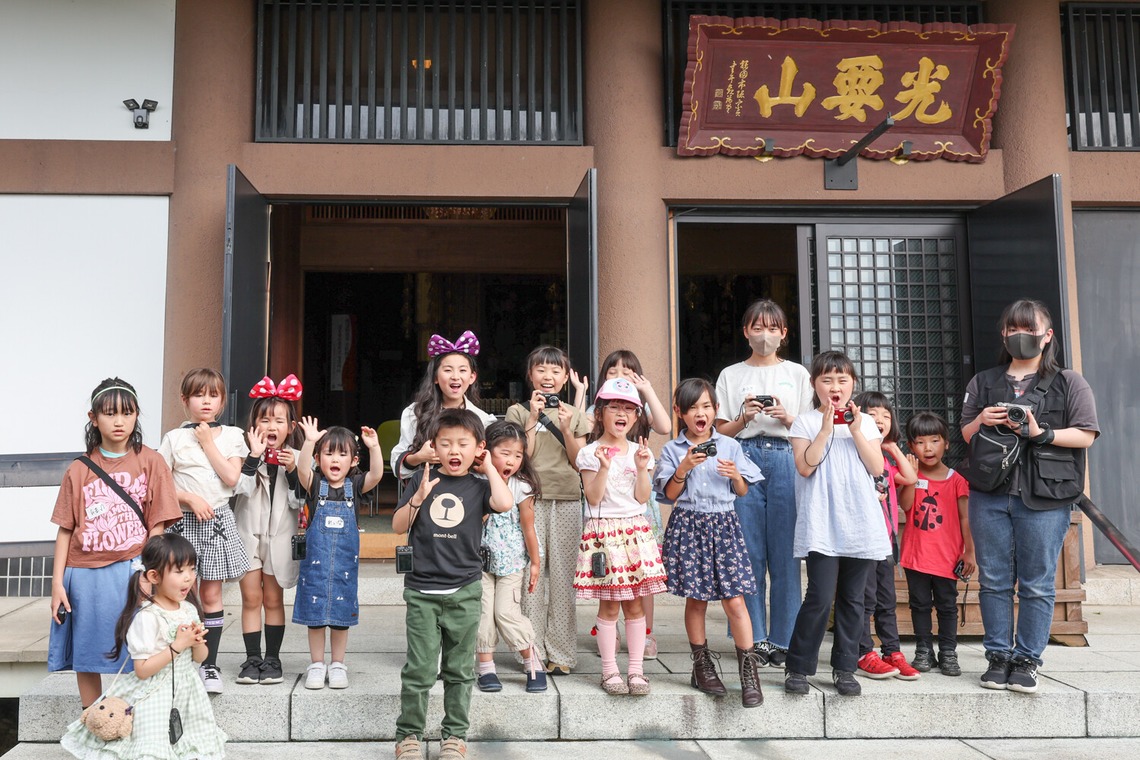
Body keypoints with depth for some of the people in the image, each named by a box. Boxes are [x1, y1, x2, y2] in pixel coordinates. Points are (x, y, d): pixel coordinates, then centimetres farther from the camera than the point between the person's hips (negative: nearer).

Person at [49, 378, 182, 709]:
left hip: (132, 571, -2)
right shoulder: (78, 470, 5)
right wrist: (57, 583, 1)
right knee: (86, 658, 12)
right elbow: (65, 530, 5)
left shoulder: (150, 462, 0)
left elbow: (157, 525, -1)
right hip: (85, 575, 3)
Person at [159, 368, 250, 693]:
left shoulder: (232, 435, 5)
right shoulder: (174, 438, 2)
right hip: (184, 520, 0)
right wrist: (190, 499, -12)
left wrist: (208, 442, -7)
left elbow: (231, 478, -7)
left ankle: (209, 664, 12)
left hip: (218, 520, 1)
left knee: (211, 593, 3)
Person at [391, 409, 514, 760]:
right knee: (419, 669, 1)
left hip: (464, 591, 1)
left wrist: (488, 467, -8)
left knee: (460, 669, 11)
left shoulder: (478, 485, 1)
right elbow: (398, 526, 3)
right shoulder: (423, 479, 3)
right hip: (422, 591, 0)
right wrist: (418, 498, -13)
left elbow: (504, 503, -20)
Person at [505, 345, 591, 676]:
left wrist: (566, 428, -7)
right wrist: (534, 418, -8)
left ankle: (561, 652, 10)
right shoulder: (518, 411, 5)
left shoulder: (574, 414, 11)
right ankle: (533, 651, 6)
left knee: (563, 574, 3)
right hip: (531, 498, -2)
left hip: (567, 500, 2)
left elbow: (579, 462, 6)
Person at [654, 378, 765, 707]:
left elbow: (742, 492, 11)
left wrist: (735, 475, -9)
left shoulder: (729, 445, 7)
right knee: (696, 599, 6)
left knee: (734, 599, -6)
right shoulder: (673, 449, 4)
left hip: (724, 523, 0)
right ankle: (702, 665, 20)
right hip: (689, 525, 0)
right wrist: (685, 467, -13)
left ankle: (749, 670, 0)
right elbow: (670, 494, 0)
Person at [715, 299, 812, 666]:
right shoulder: (731, 375, 13)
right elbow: (721, 431, 11)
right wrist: (745, 418, -8)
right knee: (748, 553, -1)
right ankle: (754, 638, 8)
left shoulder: (797, 374, 14)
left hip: (786, 460, 0)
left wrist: (786, 418, -7)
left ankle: (783, 639, 6)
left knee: (785, 553, -3)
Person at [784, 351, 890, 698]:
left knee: (852, 599, 9)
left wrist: (855, 432, -6)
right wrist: (826, 429, -13)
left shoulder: (864, 422, 12)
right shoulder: (806, 422, 3)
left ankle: (844, 668, 20)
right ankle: (797, 668, 4)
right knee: (820, 597, -9)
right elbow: (805, 466, -11)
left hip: (861, 523, 4)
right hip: (822, 526, -3)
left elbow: (877, 468, 2)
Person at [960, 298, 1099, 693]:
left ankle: (1026, 660, 11)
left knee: (1037, 585, 1)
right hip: (989, 497, 3)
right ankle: (998, 657, 16)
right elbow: (963, 437, 19)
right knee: (994, 581, 6)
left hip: (1043, 499, -3)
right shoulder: (983, 383, 16)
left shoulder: (1068, 383, 6)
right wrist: (980, 422, -2)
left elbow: (1086, 435, -1)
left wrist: (1041, 433, -14)